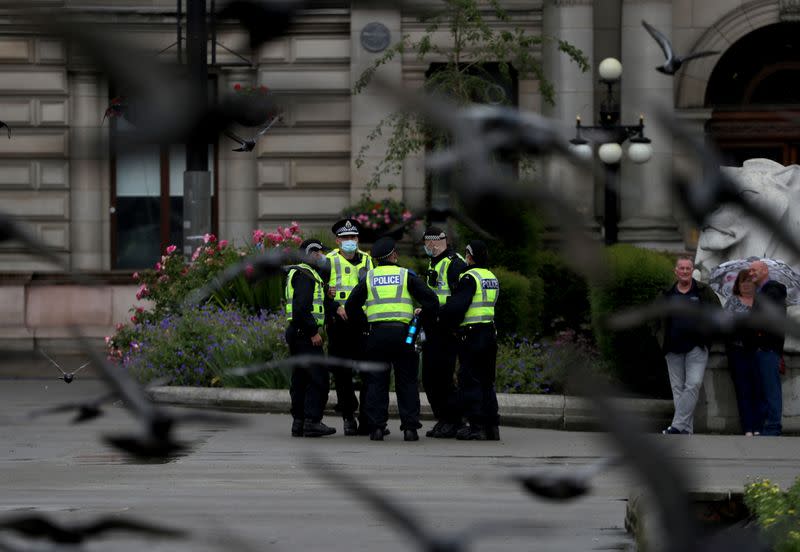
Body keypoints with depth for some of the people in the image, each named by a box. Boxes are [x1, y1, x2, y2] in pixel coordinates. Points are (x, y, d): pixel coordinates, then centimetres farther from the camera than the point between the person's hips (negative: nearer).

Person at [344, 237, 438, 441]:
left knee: (376, 382, 6)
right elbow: (431, 300, -2)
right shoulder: (406, 275, 4)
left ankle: (376, 427, 1)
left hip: (376, 334, 1)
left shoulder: (369, 278, 9)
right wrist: (423, 318, 13)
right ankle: (410, 427, 0)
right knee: (407, 382, 5)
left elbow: (351, 305, 11)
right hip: (402, 332, -1)